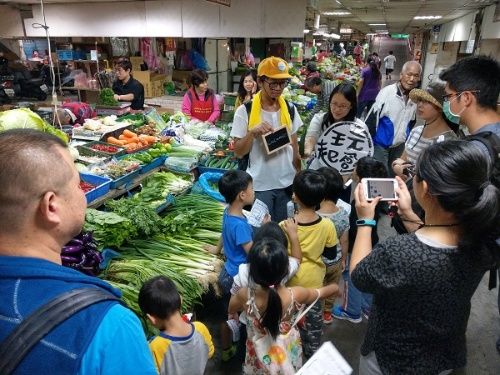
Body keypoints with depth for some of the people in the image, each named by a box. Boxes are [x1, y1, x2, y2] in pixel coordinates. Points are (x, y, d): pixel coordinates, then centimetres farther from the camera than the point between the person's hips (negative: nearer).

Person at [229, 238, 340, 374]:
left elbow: (231, 309, -4)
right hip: (287, 356, 0)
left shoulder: (245, 295, -29)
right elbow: (320, 292, -6)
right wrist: (335, 287, 14)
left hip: (259, 356, 0)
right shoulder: (295, 295, -30)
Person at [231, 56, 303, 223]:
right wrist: (252, 132, -24)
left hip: (287, 184, 4)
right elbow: (238, 152, -8)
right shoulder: (245, 111, -10)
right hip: (259, 186, -3)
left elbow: (295, 147, 11)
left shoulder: (290, 109, 2)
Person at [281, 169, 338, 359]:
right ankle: (312, 350, 45)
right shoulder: (327, 225, -20)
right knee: (313, 318, 25)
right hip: (313, 280, 2)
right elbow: (332, 254, -6)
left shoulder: (285, 226, -28)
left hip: (290, 281, -2)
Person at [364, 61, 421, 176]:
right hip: (381, 144, -6)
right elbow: (371, 119, -18)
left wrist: (406, 138, 18)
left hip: (400, 146, 6)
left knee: (393, 176, 17)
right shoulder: (387, 92, -19)